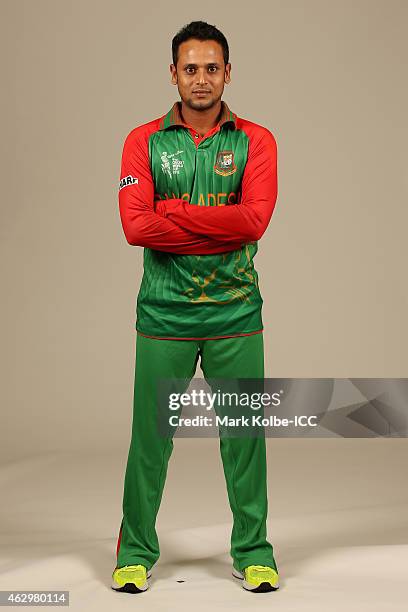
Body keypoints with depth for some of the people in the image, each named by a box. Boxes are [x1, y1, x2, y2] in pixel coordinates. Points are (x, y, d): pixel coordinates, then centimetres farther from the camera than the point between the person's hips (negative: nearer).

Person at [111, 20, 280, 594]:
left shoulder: (256, 141, 2)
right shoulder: (144, 142, 3)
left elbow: (255, 219, -14)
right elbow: (136, 225, -11)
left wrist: (173, 211, -14)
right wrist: (220, 229, -15)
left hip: (236, 314, 0)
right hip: (164, 314, 0)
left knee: (244, 433, 6)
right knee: (150, 434, 5)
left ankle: (253, 552, 20)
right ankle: (136, 552, 20)